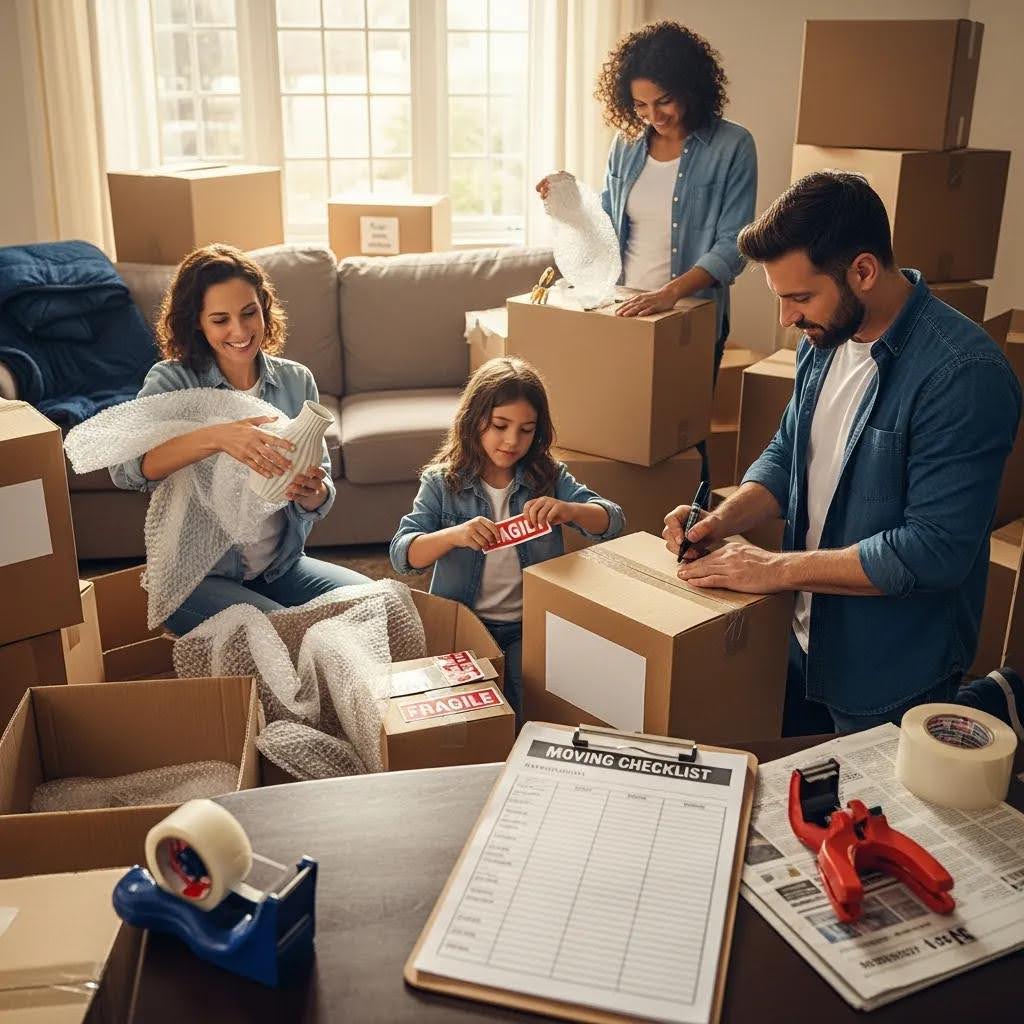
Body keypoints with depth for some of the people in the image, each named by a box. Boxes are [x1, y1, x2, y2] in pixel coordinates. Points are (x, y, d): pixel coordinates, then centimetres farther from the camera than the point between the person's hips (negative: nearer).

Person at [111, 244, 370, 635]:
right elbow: (124, 468, -27)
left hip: (280, 568, 4)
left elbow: (320, 500, 1)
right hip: (197, 577, -4)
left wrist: (313, 491, -24)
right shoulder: (173, 381, -9)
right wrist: (215, 437, -41)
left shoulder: (296, 380, 2)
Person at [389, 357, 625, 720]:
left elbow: (612, 520, -7)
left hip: (532, 625, 1)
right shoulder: (442, 483, -3)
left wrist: (567, 510, -29)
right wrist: (454, 535, -34)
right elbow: (402, 553, -13)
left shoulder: (549, 477, 1)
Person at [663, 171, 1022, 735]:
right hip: (800, 643, 7)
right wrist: (722, 521, -7)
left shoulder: (963, 374, -24)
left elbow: (937, 549, -25)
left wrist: (779, 568, -22)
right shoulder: (825, 339, 0)